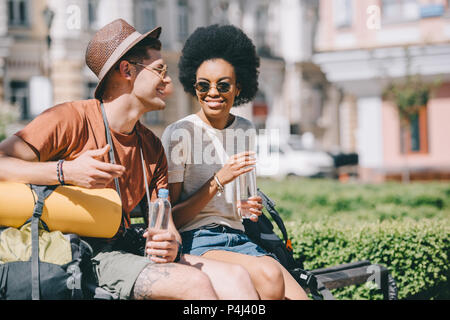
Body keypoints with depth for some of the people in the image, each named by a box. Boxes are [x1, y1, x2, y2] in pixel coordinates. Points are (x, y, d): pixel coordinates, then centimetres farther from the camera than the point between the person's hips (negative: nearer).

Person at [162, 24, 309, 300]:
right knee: (269, 275, -33)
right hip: (195, 241, -5)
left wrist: (250, 208, 3)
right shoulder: (179, 134, -4)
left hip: (239, 239, 5)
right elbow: (171, 217, -7)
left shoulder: (246, 132, 13)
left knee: (300, 296, -23)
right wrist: (219, 180, -16)